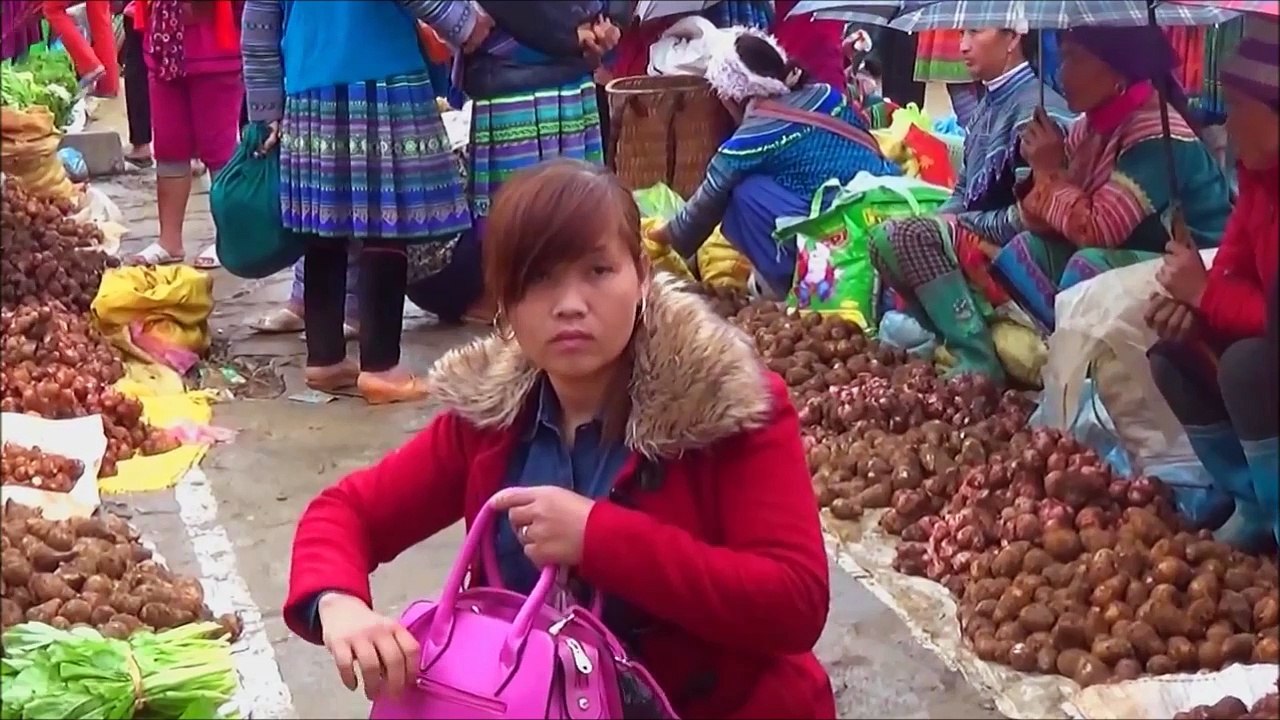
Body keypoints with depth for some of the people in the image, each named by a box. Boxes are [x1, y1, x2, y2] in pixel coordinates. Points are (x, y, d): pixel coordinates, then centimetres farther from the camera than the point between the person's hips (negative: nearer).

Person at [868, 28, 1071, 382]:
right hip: (974, 240, 10)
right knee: (884, 238, 4)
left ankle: (977, 362, -23)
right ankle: (944, 337, -5)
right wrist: (939, 220, -1)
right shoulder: (990, 104, 13)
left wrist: (958, 223, -12)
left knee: (909, 236, -25)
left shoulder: (1036, 108, -16)